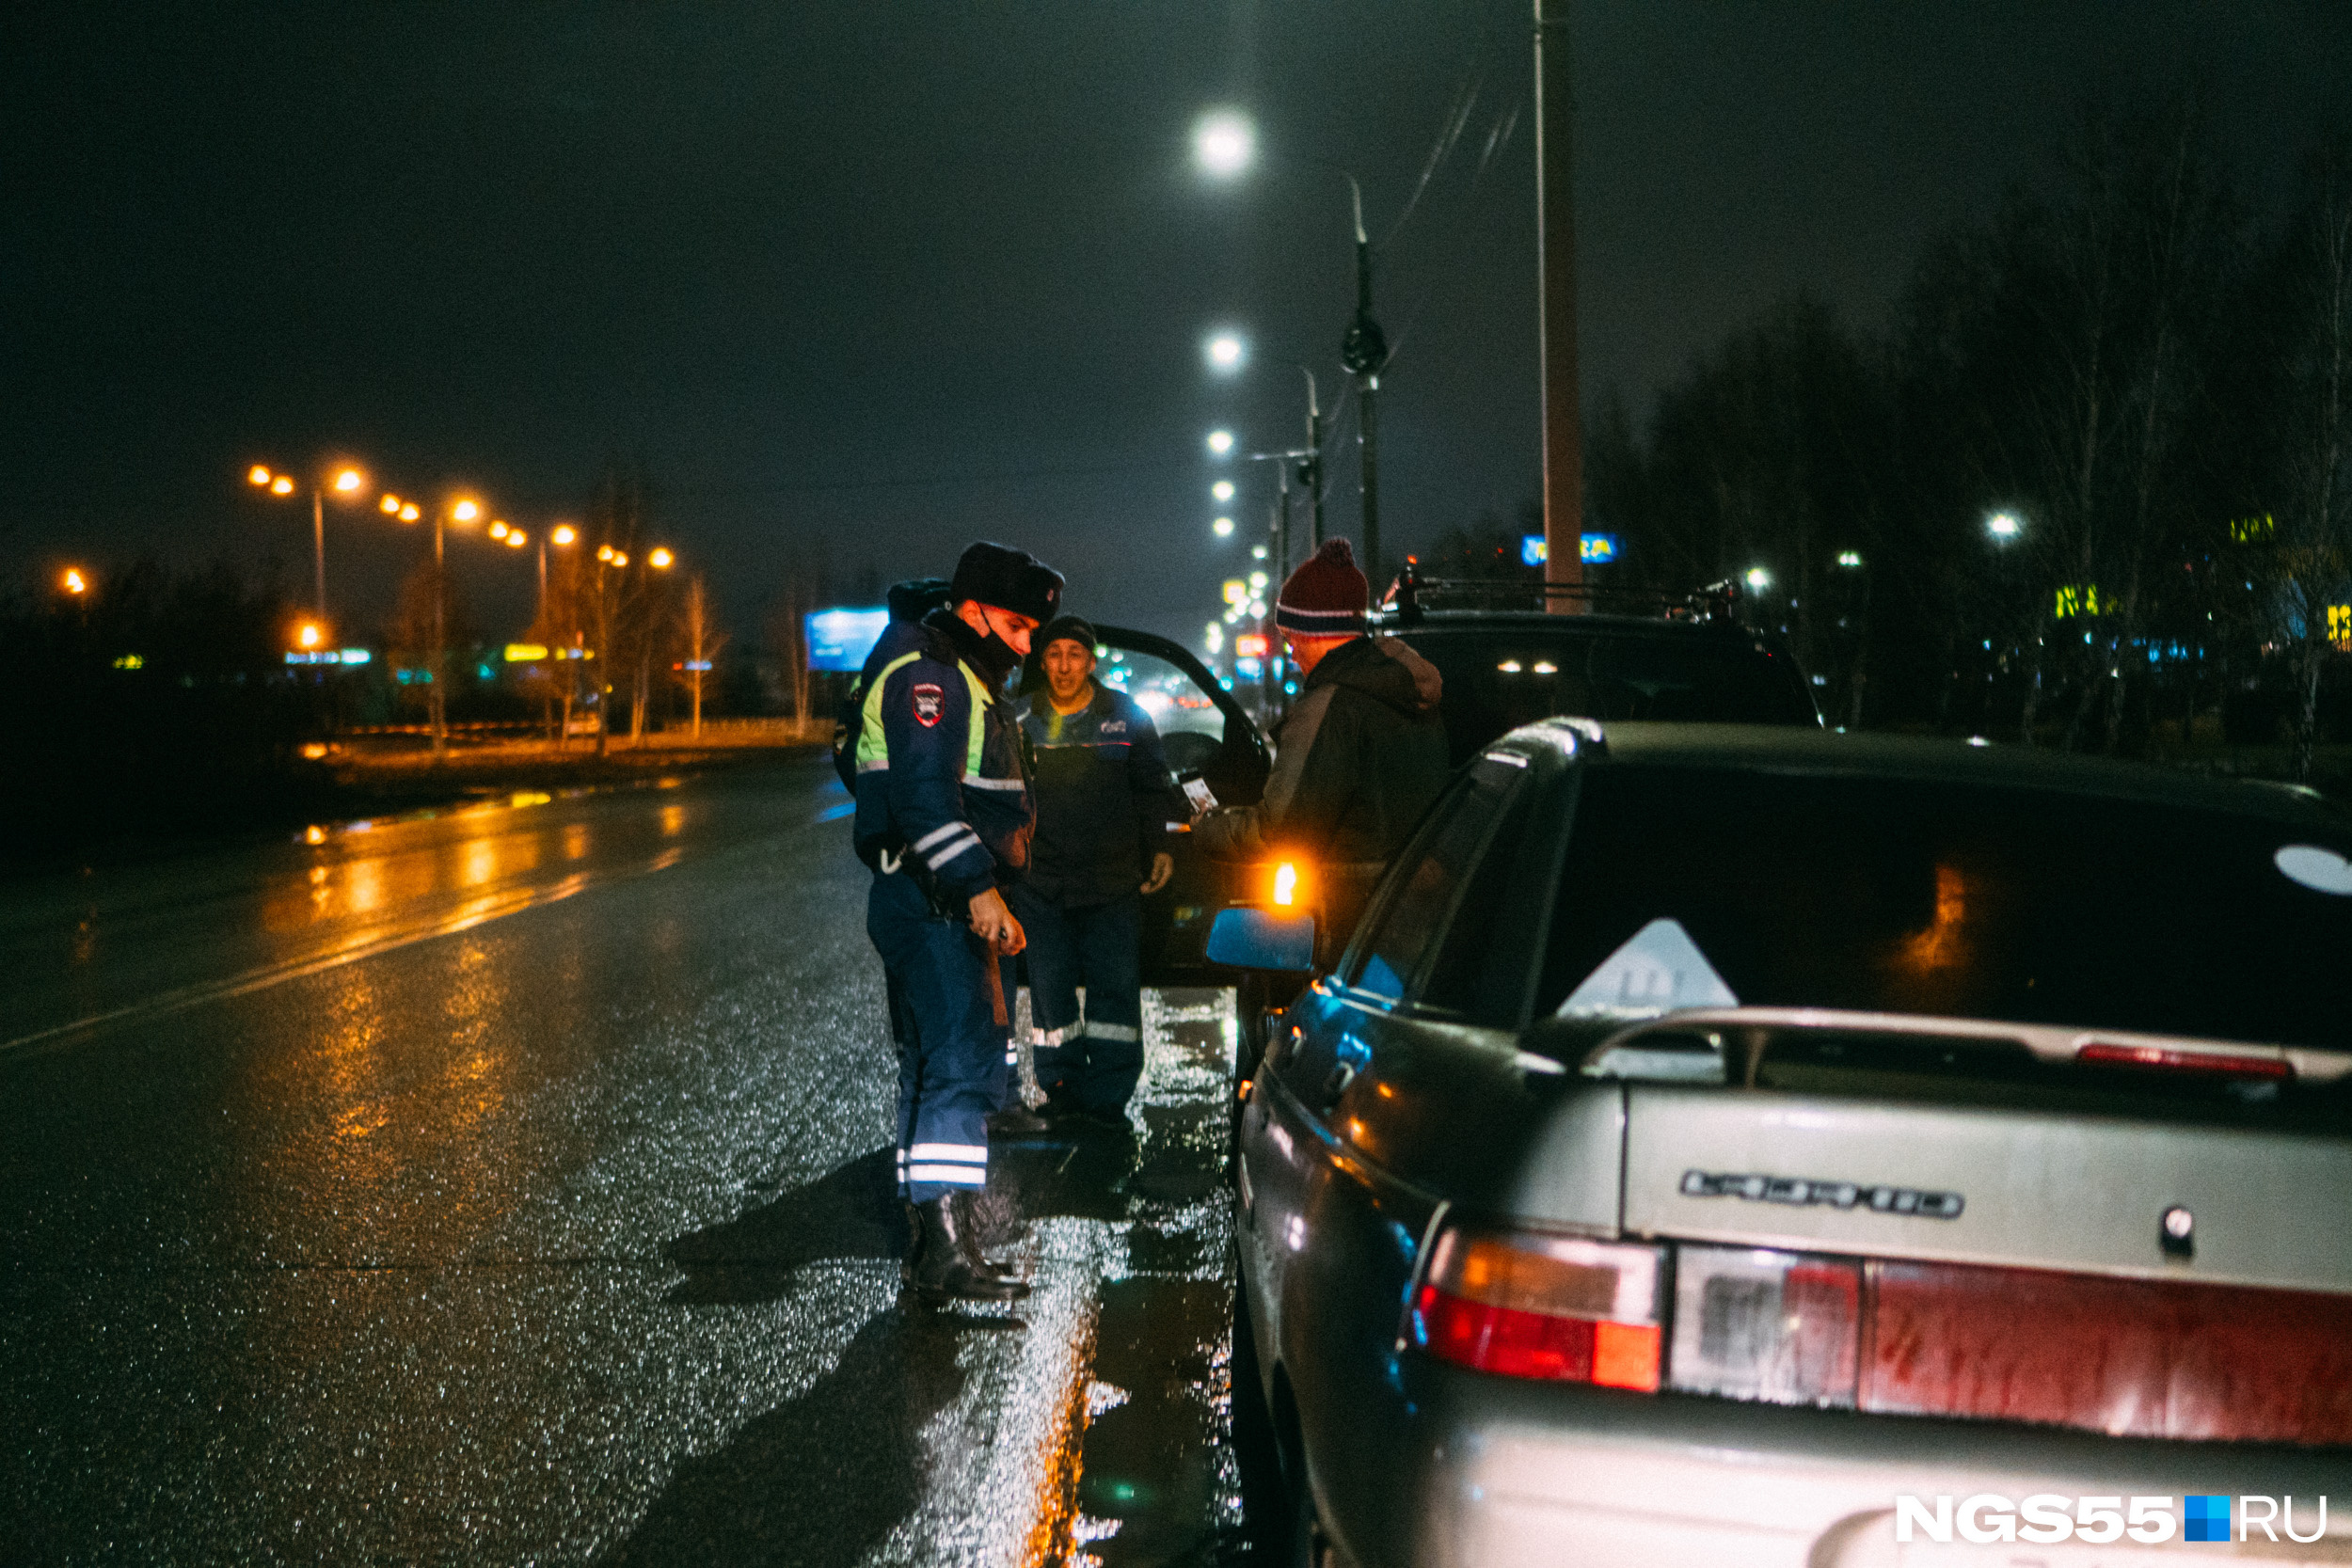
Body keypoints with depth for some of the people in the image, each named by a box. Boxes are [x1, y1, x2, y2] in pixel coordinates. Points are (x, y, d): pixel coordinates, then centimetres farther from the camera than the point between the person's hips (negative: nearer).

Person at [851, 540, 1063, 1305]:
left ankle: (932, 1243, 20)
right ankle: (945, 1247, -24)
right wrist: (977, 887, -30)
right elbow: (924, 792, -24)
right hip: (929, 904, -11)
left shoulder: (963, 678, 23)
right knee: (962, 1063, -18)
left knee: (939, 1067, 13)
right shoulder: (924, 673, -11)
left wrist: (985, 889, 30)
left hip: (954, 906, 11)